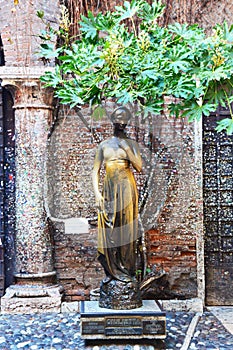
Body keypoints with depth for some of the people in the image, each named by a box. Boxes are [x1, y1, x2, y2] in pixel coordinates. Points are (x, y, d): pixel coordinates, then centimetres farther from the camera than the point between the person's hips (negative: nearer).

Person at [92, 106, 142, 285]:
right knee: (108, 228, 1)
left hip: (126, 188, -2)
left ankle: (126, 269, 10)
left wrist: (127, 149, -11)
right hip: (109, 189, 2)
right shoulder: (104, 145, 11)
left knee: (125, 227, 0)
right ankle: (111, 270, 12)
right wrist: (97, 193, -4)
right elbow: (95, 171, 7)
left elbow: (139, 167, -6)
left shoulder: (131, 143, 6)